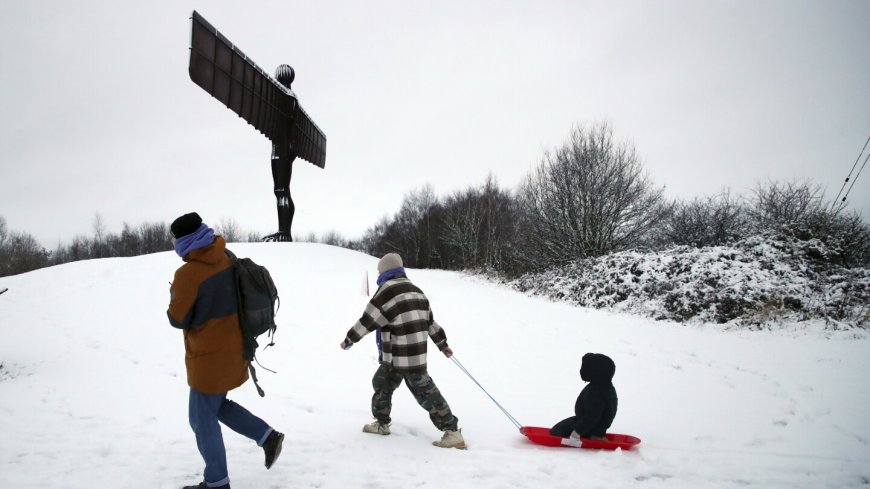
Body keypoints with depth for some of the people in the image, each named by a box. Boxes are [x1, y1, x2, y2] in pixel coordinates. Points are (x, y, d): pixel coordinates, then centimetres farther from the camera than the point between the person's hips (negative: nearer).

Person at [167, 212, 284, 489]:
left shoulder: (188, 274, -24)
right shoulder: (228, 260, -1)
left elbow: (178, 319, -13)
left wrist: (175, 296, 2)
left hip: (209, 358, -8)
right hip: (233, 350, 8)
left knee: (203, 420, 7)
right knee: (217, 405, 25)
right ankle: (267, 436, 18)